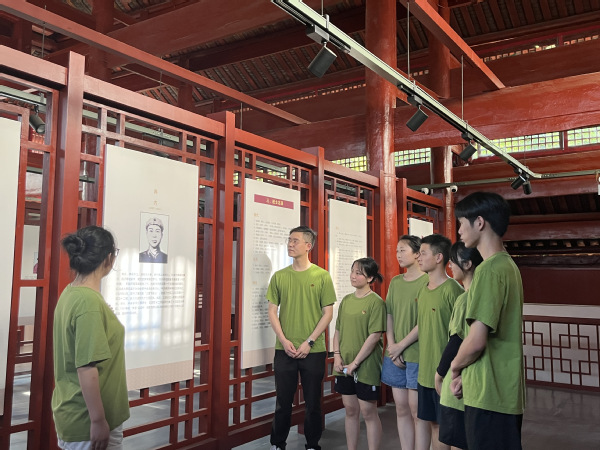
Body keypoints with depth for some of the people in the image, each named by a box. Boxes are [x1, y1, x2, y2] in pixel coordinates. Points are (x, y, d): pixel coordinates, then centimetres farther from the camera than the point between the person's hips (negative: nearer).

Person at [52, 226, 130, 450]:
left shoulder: (70, 293, 3)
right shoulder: (89, 301, -25)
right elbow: (87, 368, -25)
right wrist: (98, 420, -19)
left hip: (72, 412, 9)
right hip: (87, 420, -9)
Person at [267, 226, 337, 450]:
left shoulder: (322, 276, -2)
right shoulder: (279, 276, 3)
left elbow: (328, 313, -3)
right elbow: (272, 311, 4)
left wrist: (309, 342, -10)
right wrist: (284, 340, -8)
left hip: (314, 351, -1)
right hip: (284, 350, 2)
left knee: (312, 402, 10)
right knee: (283, 402, 10)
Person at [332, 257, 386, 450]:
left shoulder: (376, 302, -11)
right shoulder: (346, 300, 8)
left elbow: (374, 336, -15)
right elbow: (338, 331, 12)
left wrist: (355, 363, -15)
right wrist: (337, 356, -2)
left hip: (366, 367, -6)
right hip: (344, 367, 6)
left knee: (368, 412, 5)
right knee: (350, 410, 15)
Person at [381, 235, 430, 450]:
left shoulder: (427, 281, -7)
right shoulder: (395, 282, 12)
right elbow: (389, 316, 9)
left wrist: (401, 346, -11)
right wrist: (392, 347, -4)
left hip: (417, 355, -6)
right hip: (395, 355, 6)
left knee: (417, 411, 0)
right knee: (401, 409, 10)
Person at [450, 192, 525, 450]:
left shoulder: (489, 269, -18)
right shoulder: (508, 265, 11)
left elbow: (476, 341, -21)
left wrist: (455, 367, -2)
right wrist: (465, 373, 10)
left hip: (489, 395, -9)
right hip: (505, 392, 9)